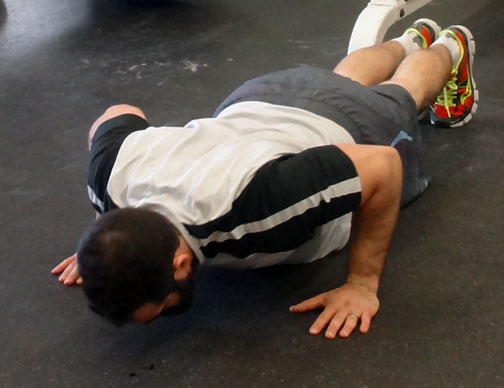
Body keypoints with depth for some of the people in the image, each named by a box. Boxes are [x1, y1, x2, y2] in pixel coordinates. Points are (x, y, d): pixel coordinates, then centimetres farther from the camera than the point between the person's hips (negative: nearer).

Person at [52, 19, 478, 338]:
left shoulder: (251, 204, -53)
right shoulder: (112, 174, -36)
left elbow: (382, 165, -41)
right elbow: (119, 113, -12)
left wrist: (363, 282, -34)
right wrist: (102, 241, -11)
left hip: (347, 128, -4)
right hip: (256, 103, 4)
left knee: (401, 94, 33)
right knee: (345, 81, 38)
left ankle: (450, 46, 66)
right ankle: (414, 39, 69)